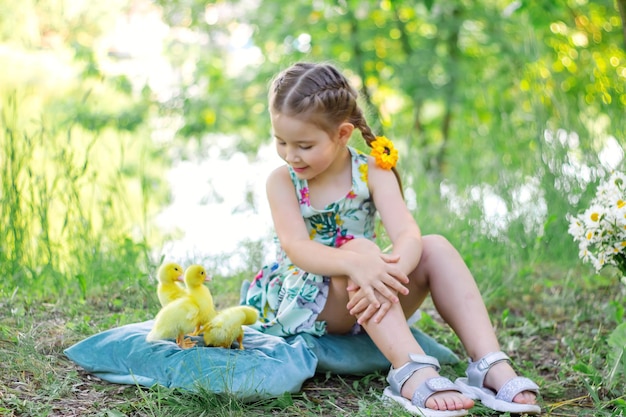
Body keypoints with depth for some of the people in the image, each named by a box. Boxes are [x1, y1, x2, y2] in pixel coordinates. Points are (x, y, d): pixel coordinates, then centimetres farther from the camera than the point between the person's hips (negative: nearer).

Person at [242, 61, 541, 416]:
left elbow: (407, 235, -21)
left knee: (435, 248, -21)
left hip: (370, 302, 3)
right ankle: (413, 373, -48)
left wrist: (391, 273, -44)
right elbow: (296, 246, -25)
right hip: (303, 303, -2)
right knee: (360, 248, -32)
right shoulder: (283, 181, -7)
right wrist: (355, 263, -45)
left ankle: (491, 366, -30)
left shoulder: (372, 172, -4)